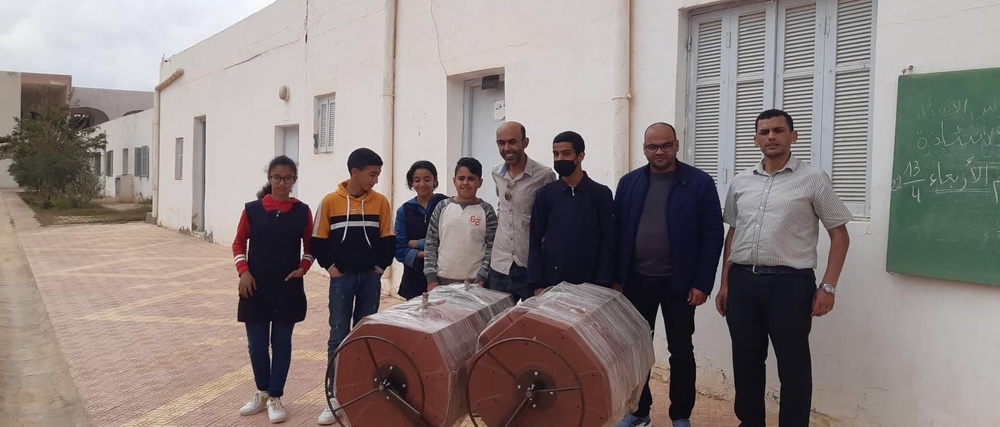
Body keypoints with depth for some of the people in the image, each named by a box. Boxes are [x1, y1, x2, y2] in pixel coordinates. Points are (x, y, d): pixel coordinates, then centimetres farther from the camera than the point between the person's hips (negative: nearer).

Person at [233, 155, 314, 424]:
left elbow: (310, 245, 8)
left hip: (288, 289, 0)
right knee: (256, 344, 9)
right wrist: (243, 271, -7)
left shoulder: (302, 211, -2)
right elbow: (239, 243, 6)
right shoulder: (252, 209, -3)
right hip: (256, 288, 1)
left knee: (281, 344, 8)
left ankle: (275, 397, 22)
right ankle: (262, 393, 29)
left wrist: (303, 267, -7)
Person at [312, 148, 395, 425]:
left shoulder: (381, 202, 0)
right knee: (339, 335, 1)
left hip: (370, 277, 2)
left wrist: (381, 265, -3)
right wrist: (330, 266, -6)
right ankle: (335, 397, 9)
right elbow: (318, 240, 1)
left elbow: (388, 239, 5)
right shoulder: (330, 202, -4)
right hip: (342, 277, -1)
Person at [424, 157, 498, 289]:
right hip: (442, 279, 2)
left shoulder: (486, 211, -1)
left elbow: (492, 248, -3)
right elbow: (430, 244, 4)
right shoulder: (442, 207, 3)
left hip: (474, 281, -2)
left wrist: (481, 279, -10)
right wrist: (431, 278, -2)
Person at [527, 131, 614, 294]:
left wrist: (602, 285, -10)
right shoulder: (545, 194, 3)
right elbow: (535, 242, 3)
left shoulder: (601, 194, -1)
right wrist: (537, 285, -4)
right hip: (551, 283, 1)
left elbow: (608, 243, -2)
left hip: (590, 284, -1)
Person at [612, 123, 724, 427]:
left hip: (679, 282, -2)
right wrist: (615, 277, 1)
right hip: (636, 280, 3)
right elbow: (617, 231, 5)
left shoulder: (700, 183, -5)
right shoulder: (628, 183, 4)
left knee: (681, 351, 9)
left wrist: (702, 283, -10)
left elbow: (713, 236, -6)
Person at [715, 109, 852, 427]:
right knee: (746, 361, 13)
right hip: (742, 282, 4)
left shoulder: (813, 179, -1)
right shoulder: (740, 183, 11)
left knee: (793, 365, 5)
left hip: (789, 282, -4)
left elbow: (839, 235, 0)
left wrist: (828, 286, -7)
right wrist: (725, 284, 12)